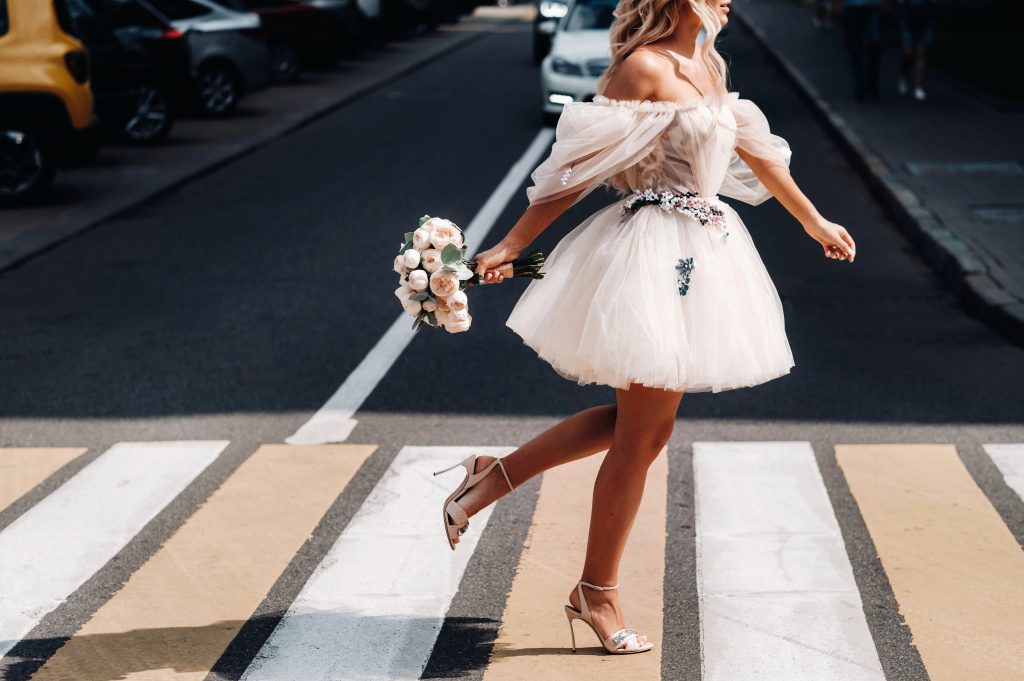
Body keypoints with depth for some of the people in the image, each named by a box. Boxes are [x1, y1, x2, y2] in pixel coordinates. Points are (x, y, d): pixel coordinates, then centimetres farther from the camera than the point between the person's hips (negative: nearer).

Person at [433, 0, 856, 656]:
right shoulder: (644, 67, -14)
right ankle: (597, 591, 14)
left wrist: (814, 220, 32)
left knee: (641, 420, 14)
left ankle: (494, 475, 22)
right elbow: (579, 169, -14)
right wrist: (511, 245, -13)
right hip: (654, 254, -9)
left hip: (703, 252, 9)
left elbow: (754, 149, 24)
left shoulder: (709, 65, 12)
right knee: (643, 433, 0)